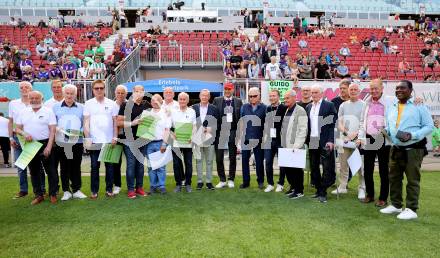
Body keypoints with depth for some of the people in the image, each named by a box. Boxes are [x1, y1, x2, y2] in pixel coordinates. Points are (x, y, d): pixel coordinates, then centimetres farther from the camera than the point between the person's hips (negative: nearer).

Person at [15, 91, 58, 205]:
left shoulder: (48, 111, -1)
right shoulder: (23, 112, 10)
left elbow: (52, 131, -6)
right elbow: (17, 128, 12)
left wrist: (48, 147, -15)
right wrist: (24, 134, -11)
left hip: (45, 144, -4)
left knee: (50, 170, 0)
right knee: (34, 171, 9)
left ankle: (53, 194, 11)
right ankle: (39, 195, 20)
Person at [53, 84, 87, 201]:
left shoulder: (81, 108, 7)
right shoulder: (56, 107, 8)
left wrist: (81, 131, -12)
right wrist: (55, 128, -13)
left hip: (77, 142, 0)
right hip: (61, 142, 0)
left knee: (76, 166, 6)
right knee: (64, 167, 6)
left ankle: (76, 190, 17)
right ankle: (66, 191, 16)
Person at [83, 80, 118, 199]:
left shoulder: (111, 104, 5)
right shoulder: (88, 104, 4)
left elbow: (115, 122, 7)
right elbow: (86, 122, 2)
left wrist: (115, 137, 0)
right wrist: (87, 138, -7)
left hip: (109, 140, 1)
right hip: (94, 140, -1)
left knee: (109, 166, 6)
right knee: (94, 166, 6)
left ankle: (109, 189, 17)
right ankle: (94, 191, 15)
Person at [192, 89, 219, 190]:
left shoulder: (214, 108, 4)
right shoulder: (194, 108, 6)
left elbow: (217, 123, 3)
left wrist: (211, 129, -14)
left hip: (209, 138, 0)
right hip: (197, 138, 1)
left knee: (209, 161, 6)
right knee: (198, 160, 6)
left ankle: (209, 182, 14)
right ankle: (199, 181, 14)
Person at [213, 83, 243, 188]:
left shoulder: (238, 101, 6)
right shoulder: (217, 100, 6)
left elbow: (241, 117, 5)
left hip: (233, 132, 0)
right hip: (220, 132, 0)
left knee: (233, 158, 8)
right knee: (219, 158, 4)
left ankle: (231, 180, 22)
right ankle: (222, 180, 18)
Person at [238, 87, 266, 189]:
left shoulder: (264, 108, 1)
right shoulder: (244, 107, 8)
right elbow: (241, 122, 10)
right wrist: (240, 136, 5)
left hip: (258, 138, -2)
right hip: (245, 138, 2)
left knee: (259, 161, 6)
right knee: (244, 160, 6)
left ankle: (260, 181, 21)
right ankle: (246, 181, 17)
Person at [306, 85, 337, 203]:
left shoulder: (329, 105, -1)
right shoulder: (308, 107, 15)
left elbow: (333, 124, -7)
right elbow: (307, 125, 14)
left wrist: (331, 140, -14)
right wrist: (306, 140, 6)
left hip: (324, 141, -5)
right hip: (312, 141, 5)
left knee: (327, 167, -3)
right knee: (314, 167, 9)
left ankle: (323, 193, 5)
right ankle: (318, 190, 20)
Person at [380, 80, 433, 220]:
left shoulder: (419, 106, -4)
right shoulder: (391, 107, 12)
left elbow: (429, 126, -6)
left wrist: (412, 135, -19)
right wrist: (385, 131, -2)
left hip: (413, 149, -6)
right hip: (396, 149, 6)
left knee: (413, 180, 0)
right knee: (394, 178, 12)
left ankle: (411, 209, 11)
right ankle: (396, 205, 26)